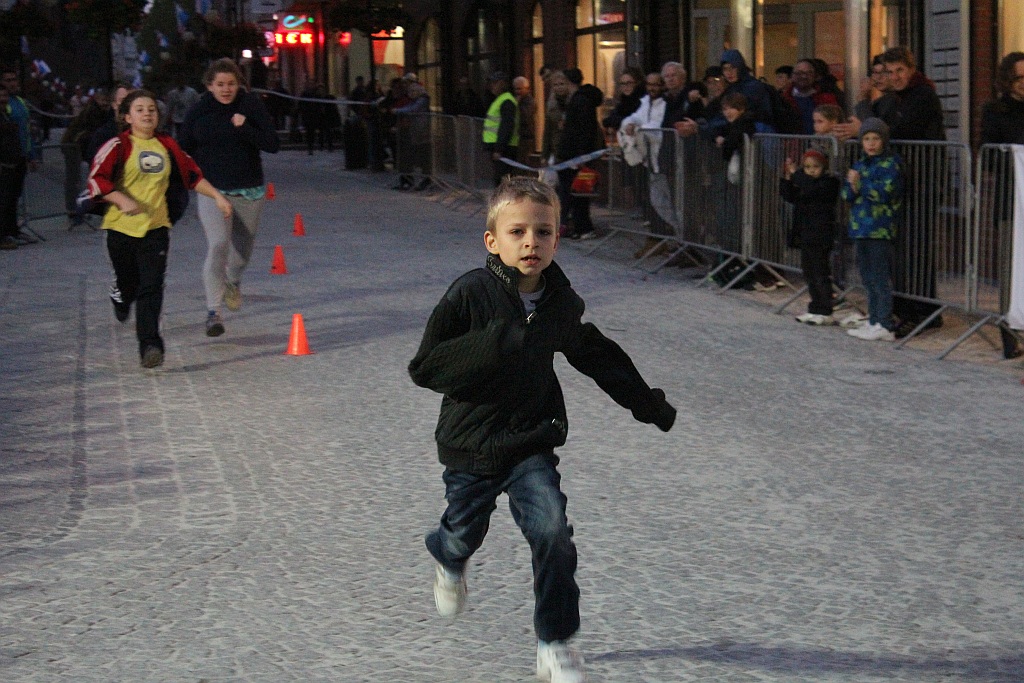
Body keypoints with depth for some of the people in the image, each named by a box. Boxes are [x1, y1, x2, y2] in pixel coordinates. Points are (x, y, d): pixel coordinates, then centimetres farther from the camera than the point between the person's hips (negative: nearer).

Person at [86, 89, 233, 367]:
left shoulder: (167, 145, 9)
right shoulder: (119, 145, -5)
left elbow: (192, 175, 18)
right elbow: (97, 179, -13)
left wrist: (217, 196, 11)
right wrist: (122, 200, -27)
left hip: (156, 226, 2)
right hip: (122, 226, -2)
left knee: (152, 286, -11)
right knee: (128, 284, 11)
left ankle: (149, 342, -14)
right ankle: (121, 297, 48)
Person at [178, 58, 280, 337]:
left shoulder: (252, 106, -5)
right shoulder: (197, 112, -4)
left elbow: (273, 144, -10)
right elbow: (184, 150, 8)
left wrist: (245, 128, -23)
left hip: (249, 190, 2)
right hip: (212, 190, -2)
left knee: (243, 245, 17)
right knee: (218, 245, -18)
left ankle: (233, 281, 51)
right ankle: (213, 311, -16)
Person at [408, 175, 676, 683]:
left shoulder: (562, 303, -3)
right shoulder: (469, 295, -17)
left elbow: (596, 355, 16)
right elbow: (424, 368, -18)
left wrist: (648, 403, 24)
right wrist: (490, 349, -32)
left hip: (533, 442, 2)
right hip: (471, 444, -2)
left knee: (552, 533, -15)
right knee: (464, 533, 15)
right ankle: (449, 561, 56)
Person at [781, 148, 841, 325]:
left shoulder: (829, 183, -10)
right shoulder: (804, 183, 16)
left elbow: (812, 190, -27)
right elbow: (790, 196, 10)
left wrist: (796, 174, -18)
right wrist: (788, 178, -3)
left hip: (819, 237, -9)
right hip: (805, 236, 9)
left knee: (820, 274, -6)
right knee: (809, 273, 13)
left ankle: (825, 312, -2)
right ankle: (815, 309, 21)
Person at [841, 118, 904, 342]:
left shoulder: (891, 163, -5)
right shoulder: (860, 164, 16)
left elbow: (885, 192, -17)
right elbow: (846, 195, 12)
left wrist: (860, 183, -12)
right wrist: (853, 187, -9)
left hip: (880, 229, -8)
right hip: (860, 228, 8)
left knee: (880, 278, -7)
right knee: (867, 277, 12)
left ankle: (884, 325, -6)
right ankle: (873, 321, 20)